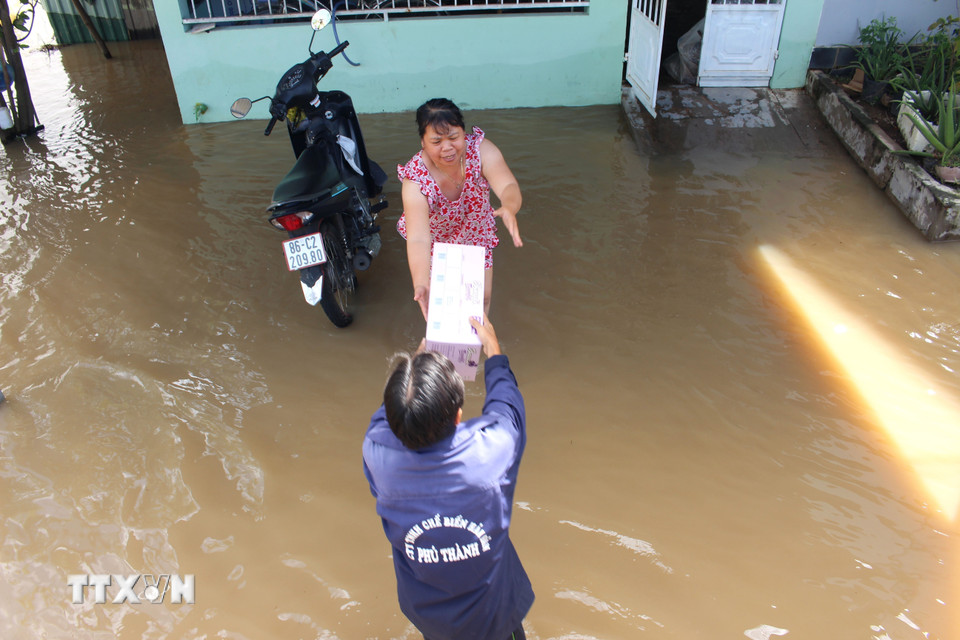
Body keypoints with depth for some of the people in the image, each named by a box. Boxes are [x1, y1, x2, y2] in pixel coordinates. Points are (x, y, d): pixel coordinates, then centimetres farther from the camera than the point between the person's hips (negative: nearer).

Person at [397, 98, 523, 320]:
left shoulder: (482, 150, -31)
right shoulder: (415, 180, -37)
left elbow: (508, 186, -46)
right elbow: (418, 239, -47)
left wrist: (509, 208, -72)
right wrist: (421, 284, -64)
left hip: (475, 235, 3)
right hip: (434, 244, -2)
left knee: (482, 297, 15)